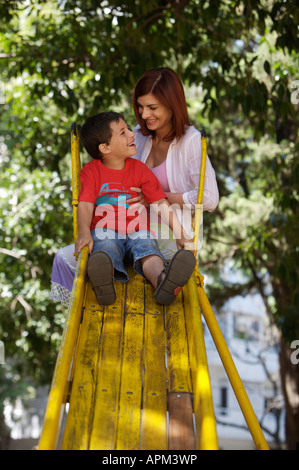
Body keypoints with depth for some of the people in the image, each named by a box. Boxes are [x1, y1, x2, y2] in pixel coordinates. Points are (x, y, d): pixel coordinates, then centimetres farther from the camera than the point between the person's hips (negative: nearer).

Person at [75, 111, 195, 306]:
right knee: (105, 251, -35)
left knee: (149, 251, -32)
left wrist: (180, 235, 0)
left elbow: (161, 204, 11)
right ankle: (103, 280, -68)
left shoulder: (140, 169, 15)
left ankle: (162, 281, -63)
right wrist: (84, 232, -25)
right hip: (105, 232, -1)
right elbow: (85, 205, -5)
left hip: (138, 232, 1)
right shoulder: (91, 171, 9)